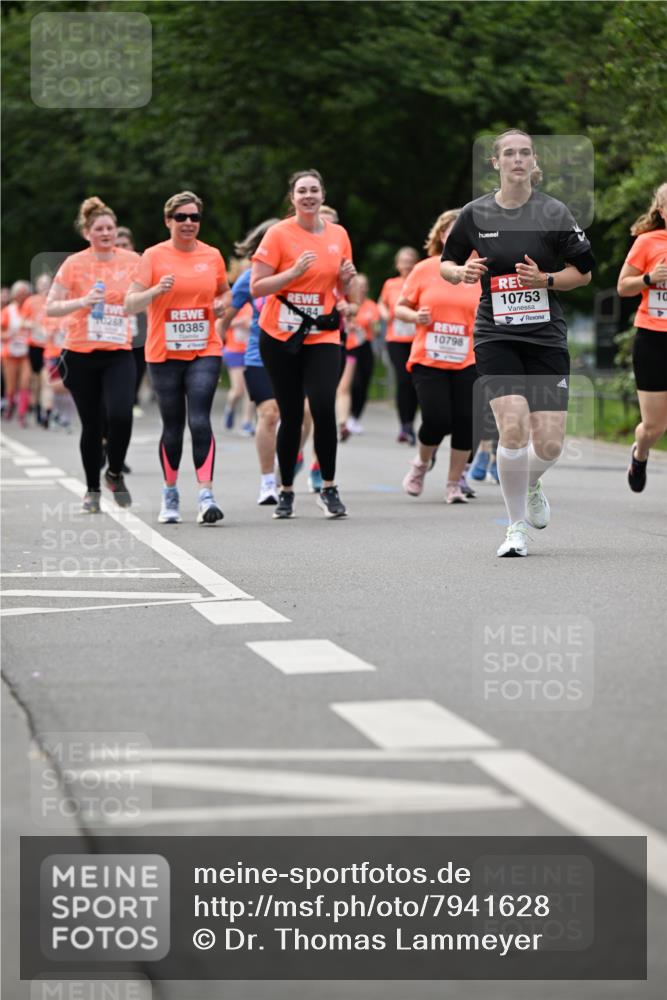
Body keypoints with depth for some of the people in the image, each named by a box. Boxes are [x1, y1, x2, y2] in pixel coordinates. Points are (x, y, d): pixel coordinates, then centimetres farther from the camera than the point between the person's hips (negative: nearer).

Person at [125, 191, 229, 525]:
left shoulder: (212, 256, 6)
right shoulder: (153, 256, -2)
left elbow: (225, 294, 24)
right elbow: (130, 305, -7)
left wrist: (222, 306, 1)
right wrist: (158, 290, -24)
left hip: (205, 352, 1)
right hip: (164, 354, -1)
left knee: (200, 420, -14)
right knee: (173, 426, 5)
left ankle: (206, 496, -20)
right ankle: (170, 494, 23)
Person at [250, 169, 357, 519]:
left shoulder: (338, 235, 6)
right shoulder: (279, 234, -6)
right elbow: (256, 287, -9)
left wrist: (347, 278, -5)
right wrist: (295, 272, -19)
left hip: (322, 336, 2)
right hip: (280, 336, -2)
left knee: (324, 408, -16)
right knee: (291, 415, 2)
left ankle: (328, 489, -3)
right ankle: (286, 492, 18)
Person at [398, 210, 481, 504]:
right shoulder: (424, 270, 1)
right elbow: (400, 308, 7)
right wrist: (415, 316, -13)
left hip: (467, 361, 2)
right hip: (428, 360, -2)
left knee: (465, 423, -4)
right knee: (436, 421, -13)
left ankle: (454, 485, 13)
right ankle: (421, 464, 19)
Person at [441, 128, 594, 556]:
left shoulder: (555, 212, -1)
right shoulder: (475, 214, 2)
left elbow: (584, 272, 5)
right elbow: (446, 264, 15)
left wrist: (545, 279, -13)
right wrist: (462, 272, -8)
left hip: (547, 337, 1)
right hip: (496, 336, 0)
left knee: (549, 443, -5)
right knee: (513, 428, -19)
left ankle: (531, 485, 33)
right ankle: (518, 526, -1)